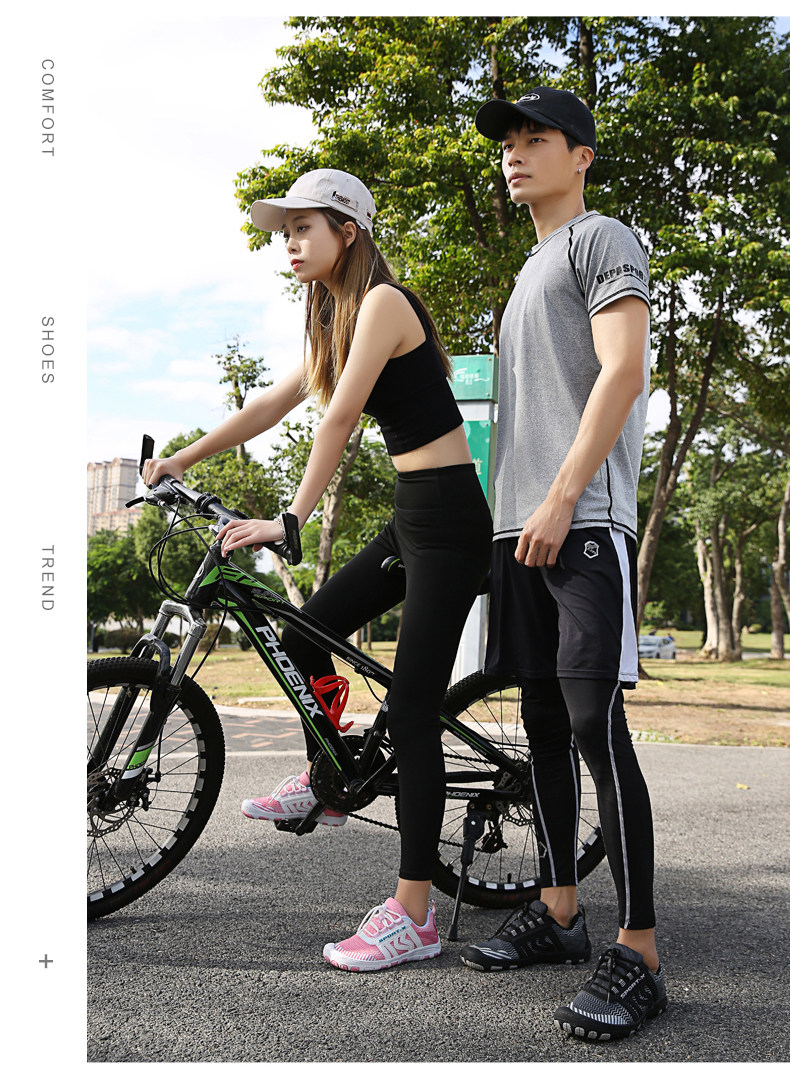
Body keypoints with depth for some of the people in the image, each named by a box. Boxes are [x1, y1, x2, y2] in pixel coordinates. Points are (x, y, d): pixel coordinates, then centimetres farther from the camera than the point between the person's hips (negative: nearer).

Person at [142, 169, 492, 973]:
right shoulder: (336, 318, 17)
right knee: (304, 635, 15)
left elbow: (339, 419, -22)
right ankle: (323, 782, 35)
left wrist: (291, 520, -25)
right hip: (410, 516, 9)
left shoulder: (382, 300, -13)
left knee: (411, 710, -9)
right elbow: (274, 404, 20)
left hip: (448, 518, -9)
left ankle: (412, 916, -2)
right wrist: (181, 459, 21)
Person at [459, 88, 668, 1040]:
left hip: (583, 523, -9)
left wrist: (562, 498, -19)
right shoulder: (528, 274, 29)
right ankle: (558, 912, 19)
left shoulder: (604, 241, 4)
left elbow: (623, 370, -11)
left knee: (595, 726, -13)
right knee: (544, 724, 9)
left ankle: (638, 954, -7)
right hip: (522, 527, 9)